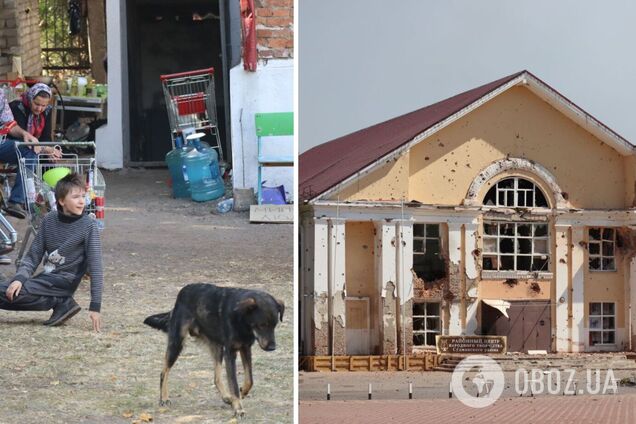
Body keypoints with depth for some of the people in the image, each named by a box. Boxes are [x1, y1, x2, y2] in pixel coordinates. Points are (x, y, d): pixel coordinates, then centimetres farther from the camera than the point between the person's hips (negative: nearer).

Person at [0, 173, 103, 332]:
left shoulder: (88, 226, -12)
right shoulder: (49, 220, 3)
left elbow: (95, 267, -15)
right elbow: (33, 255, 5)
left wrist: (95, 306, -22)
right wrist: (20, 278, -16)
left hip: (64, 280, -6)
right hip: (46, 276, 6)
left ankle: (62, 303, -11)